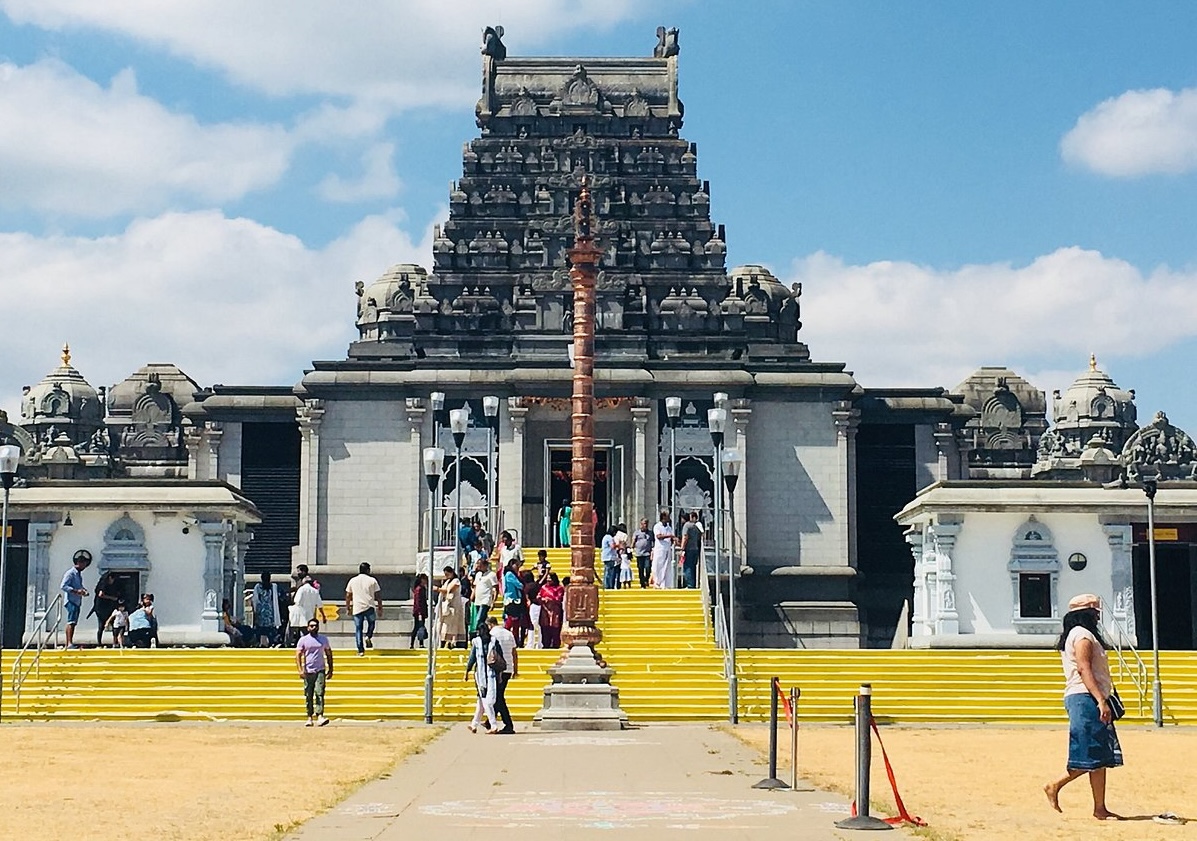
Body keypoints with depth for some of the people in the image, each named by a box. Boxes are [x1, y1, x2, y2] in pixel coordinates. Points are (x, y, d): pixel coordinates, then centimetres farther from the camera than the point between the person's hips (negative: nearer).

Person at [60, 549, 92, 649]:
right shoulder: (70, 573, -10)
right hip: (71, 600, -10)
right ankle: (70, 643, -22)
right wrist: (76, 591, -23)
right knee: (72, 622, -16)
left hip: (77, 601, 10)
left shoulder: (79, 574, 19)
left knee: (72, 622, 11)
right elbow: (63, 586, -17)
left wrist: (83, 590, 7)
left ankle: (68, 644, 14)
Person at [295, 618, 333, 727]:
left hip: (320, 671, 0)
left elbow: (329, 654, 17)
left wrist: (330, 670, 12)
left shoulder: (324, 639, 10)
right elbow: (298, 655, -1)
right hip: (308, 671, 0)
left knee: (319, 693, -14)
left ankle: (320, 717, -22)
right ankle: (310, 718, 12)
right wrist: (300, 670, -12)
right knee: (308, 696, 3)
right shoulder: (303, 639, 2)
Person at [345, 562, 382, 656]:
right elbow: (378, 596, 0)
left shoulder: (352, 581, 7)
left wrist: (348, 608, 19)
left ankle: (360, 650, 2)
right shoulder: (372, 580, 1)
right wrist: (380, 608, 7)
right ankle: (368, 637, 1)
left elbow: (348, 596, 10)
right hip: (369, 607, -1)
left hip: (357, 608, 1)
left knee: (358, 629, 5)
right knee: (371, 623, 25)